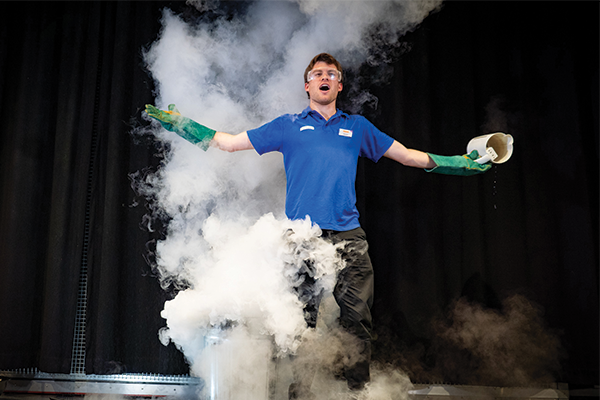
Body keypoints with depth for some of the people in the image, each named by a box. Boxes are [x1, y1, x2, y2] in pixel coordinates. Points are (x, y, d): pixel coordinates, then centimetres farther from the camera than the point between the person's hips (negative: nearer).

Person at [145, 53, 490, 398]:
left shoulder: (357, 127, 21)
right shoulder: (289, 125, 16)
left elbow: (410, 156, 26)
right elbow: (228, 142, 18)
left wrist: (465, 162, 24)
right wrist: (180, 124, 13)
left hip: (348, 236, 2)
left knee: (357, 319, -4)